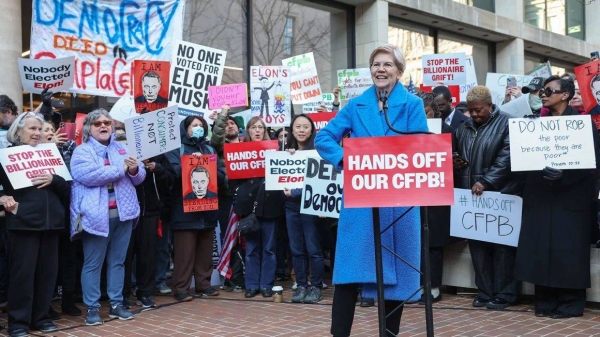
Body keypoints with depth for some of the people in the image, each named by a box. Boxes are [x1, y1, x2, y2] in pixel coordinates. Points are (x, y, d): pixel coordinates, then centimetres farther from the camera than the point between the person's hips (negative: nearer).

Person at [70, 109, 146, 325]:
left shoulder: (122, 149, 15)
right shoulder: (82, 151, 0)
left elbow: (139, 178, 13)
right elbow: (88, 176, -19)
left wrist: (135, 170, -11)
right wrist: (120, 169, -14)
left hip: (123, 213, 5)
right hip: (96, 215, -5)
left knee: (118, 261, 11)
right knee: (93, 263, 1)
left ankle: (116, 304, 19)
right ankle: (92, 308, 8)